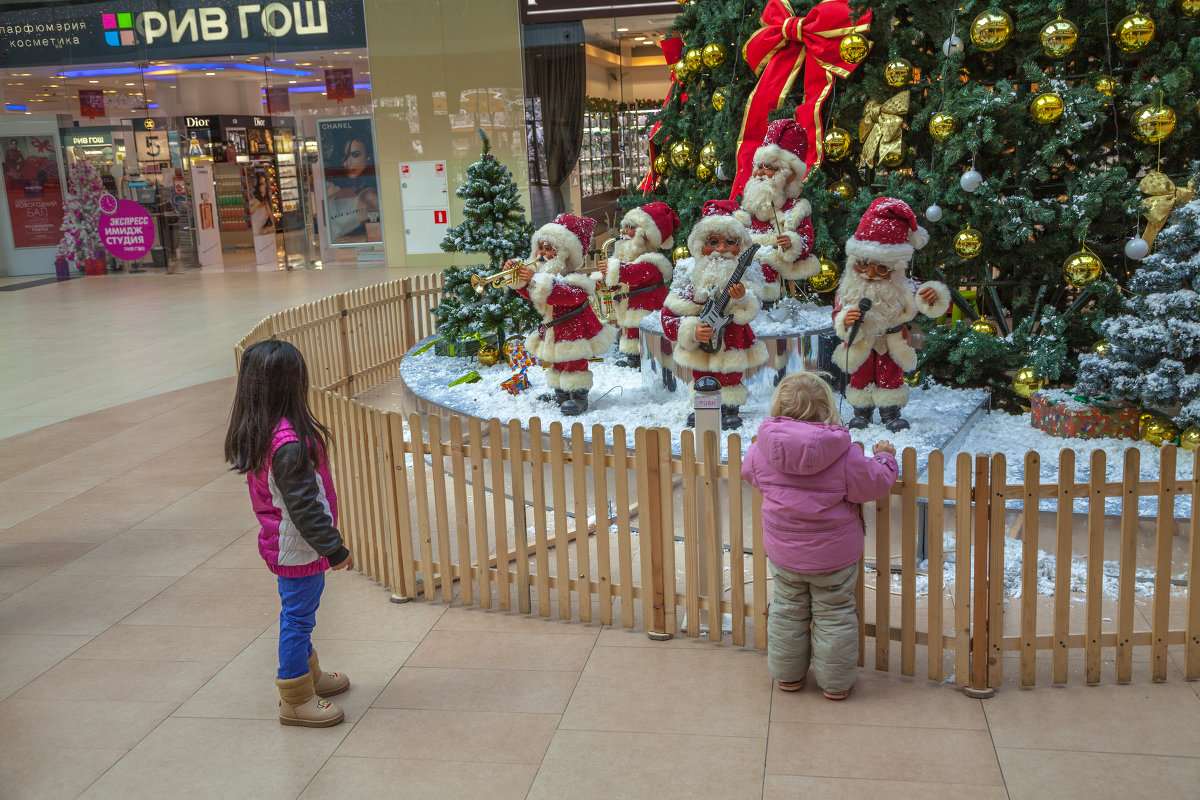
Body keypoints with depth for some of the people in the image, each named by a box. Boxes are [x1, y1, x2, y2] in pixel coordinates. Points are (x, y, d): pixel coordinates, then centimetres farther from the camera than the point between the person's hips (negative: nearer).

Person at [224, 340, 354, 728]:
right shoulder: (288, 442, -29)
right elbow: (303, 506, -26)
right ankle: (296, 699, 17)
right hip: (298, 547, -9)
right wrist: (334, 549, -18)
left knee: (298, 614, 23)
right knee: (298, 616, 4)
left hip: (282, 543, 9)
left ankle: (308, 674, 40)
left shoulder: (252, 431, 1)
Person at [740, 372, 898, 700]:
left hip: (782, 553, 3)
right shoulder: (845, 454, -21)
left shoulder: (762, 450, -13)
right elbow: (876, 484, -10)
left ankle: (787, 675, 35)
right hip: (834, 556, -2)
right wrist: (885, 458, 10)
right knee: (834, 614, 14)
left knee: (787, 611, 20)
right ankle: (835, 683, 27)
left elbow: (748, 471, 8)